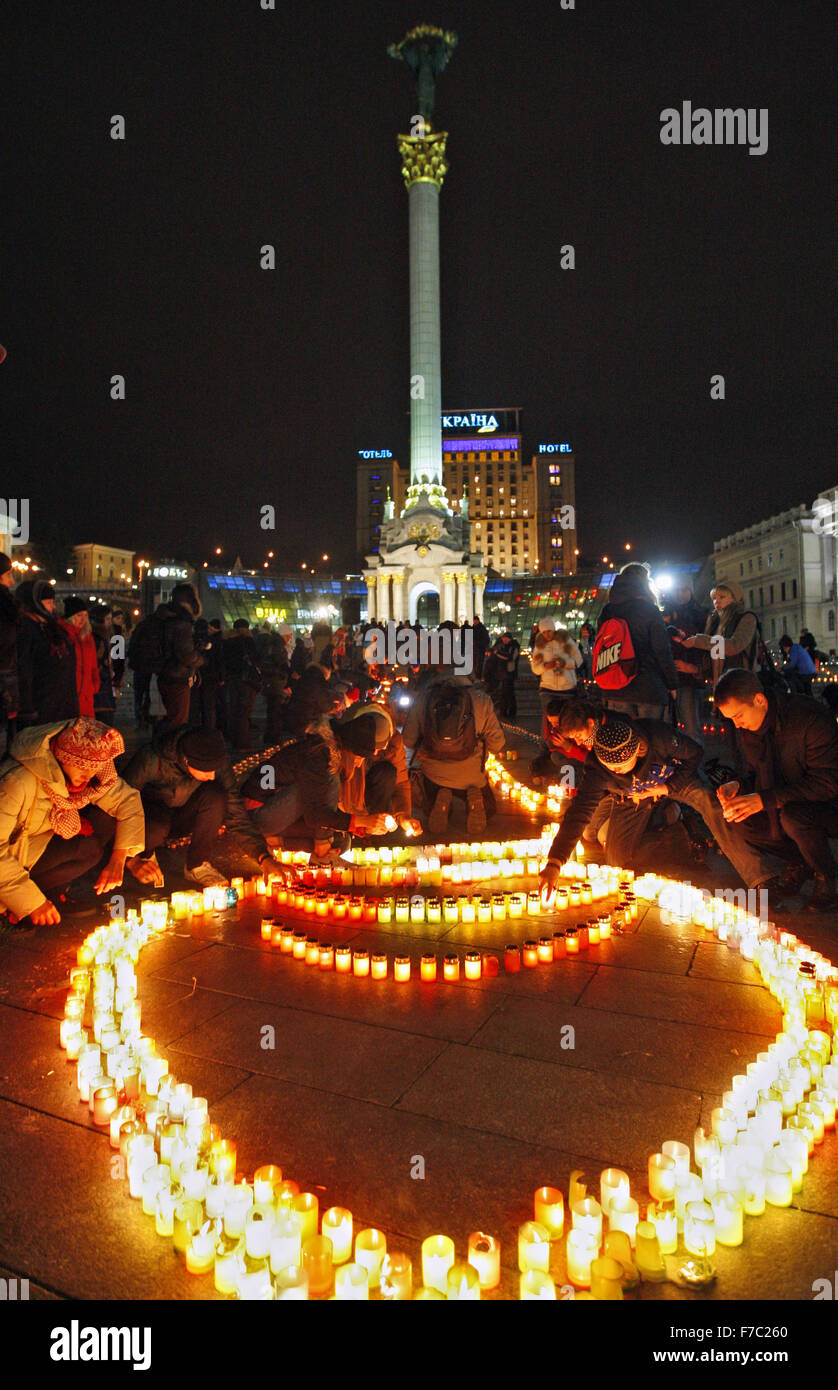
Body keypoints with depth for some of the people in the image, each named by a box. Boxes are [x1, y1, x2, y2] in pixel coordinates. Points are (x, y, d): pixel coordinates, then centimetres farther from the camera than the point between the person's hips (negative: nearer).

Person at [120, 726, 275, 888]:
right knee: (156, 826, -38)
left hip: (183, 817, 2)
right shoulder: (150, 760, -32)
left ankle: (199, 864, -14)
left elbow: (236, 818, -19)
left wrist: (264, 857, -32)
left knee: (215, 795, -30)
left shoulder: (218, 764, -23)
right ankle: (144, 855, -2)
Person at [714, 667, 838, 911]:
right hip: (786, 806, 7)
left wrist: (764, 799, -35)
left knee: (792, 815, -35)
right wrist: (738, 786, -17)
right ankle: (800, 862, 9)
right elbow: (750, 774, 8)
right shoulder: (745, 729, -5)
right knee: (740, 821, -13)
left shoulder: (811, 717, -26)